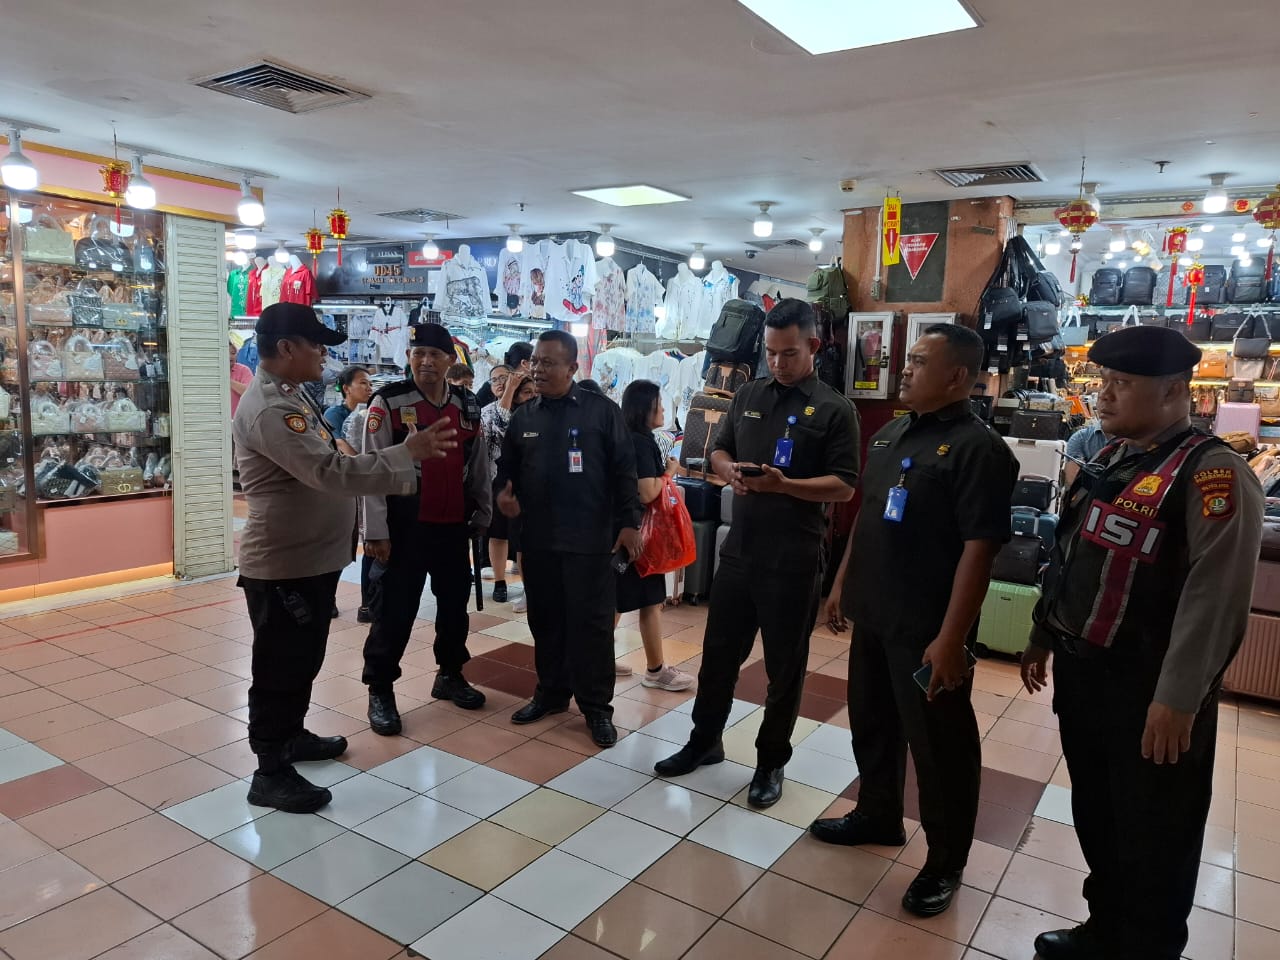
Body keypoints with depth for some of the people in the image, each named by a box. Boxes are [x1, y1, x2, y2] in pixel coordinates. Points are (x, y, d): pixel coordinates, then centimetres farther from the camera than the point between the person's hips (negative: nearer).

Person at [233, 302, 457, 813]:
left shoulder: (293, 395, 11)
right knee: (280, 666, 3)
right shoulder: (269, 409, -24)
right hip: (283, 565, -10)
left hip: (312, 557, 10)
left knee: (303, 658, 23)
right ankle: (270, 772, 17)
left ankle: (291, 735, 40)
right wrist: (408, 453, -30)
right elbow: (330, 472, -32)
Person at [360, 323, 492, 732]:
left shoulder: (468, 406, 6)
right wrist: (376, 531, -13)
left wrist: (481, 515, 15)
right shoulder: (388, 403, -8)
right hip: (406, 525, -5)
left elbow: (478, 465, 14)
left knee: (455, 602, 15)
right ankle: (380, 691, 16)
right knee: (396, 609, 1)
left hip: (454, 525, 5)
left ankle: (450, 675, 34)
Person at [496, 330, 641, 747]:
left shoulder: (602, 411, -3)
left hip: (589, 539, -4)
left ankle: (597, 706, 12)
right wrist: (503, 491, -3)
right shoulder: (523, 417, 10)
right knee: (545, 619, 14)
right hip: (537, 540, 4)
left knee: (591, 622, 0)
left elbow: (623, 470, -3)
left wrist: (628, 522, -8)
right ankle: (551, 692, 30)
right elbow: (507, 467, 18)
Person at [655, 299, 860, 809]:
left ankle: (772, 761, 26)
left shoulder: (834, 409, -6)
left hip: (794, 560, -4)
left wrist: (783, 484, -24)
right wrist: (730, 470, -8)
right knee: (718, 653, 15)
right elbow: (719, 450, 15)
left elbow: (844, 487, -9)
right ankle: (704, 741, 34)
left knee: (784, 666, 9)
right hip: (738, 550, 5)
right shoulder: (747, 395, 9)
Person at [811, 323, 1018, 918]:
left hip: (926, 629, -8)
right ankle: (877, 816, 42)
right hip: (873, 615, 8)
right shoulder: (889, 435, 9)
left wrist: (950, 638, -21)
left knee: (938, 745, 7)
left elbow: (978, 550, -19)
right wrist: (843, 583, 17)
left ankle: (944, 863, 26)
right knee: (871, 721, 21)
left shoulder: (978, 449, -15)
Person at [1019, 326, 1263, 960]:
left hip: (1149, 691, -8)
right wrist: (1043, 637, 19)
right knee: (1094, 816, 22)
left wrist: (1177, 700, -22)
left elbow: (1214, 597, -22)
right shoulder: (1105, 461, 9)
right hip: (1079, 672, 8)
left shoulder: (1215, 476, -16)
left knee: (1152, 837, 11)